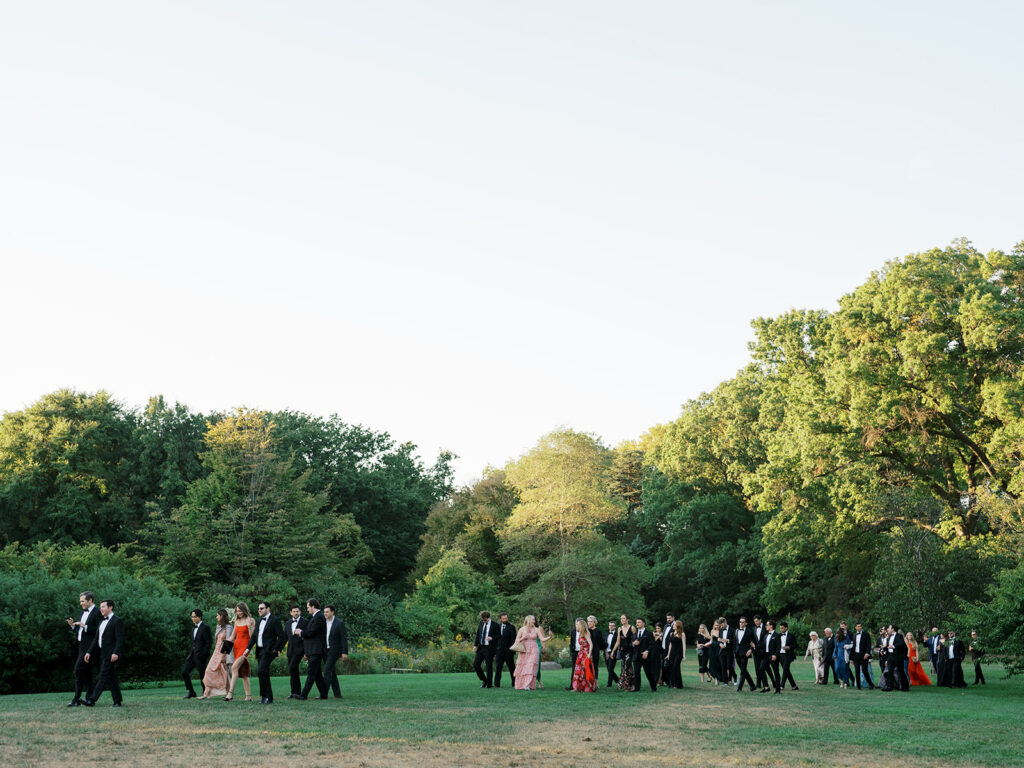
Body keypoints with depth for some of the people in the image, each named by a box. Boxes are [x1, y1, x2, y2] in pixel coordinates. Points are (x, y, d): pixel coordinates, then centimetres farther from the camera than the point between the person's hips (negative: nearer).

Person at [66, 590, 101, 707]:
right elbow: (78, 630, 20)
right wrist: (72, 625, 2)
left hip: (90, 647, -9)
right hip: (82, 646, 9)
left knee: (78, 669, -13)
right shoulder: (83, 612, 18)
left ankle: (77, 699, -9)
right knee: (86, 672, 11)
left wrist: (85, 626, -22)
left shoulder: (97, 613, -11)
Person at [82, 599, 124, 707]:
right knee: (111, 678, 8)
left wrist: (116, 653, -24)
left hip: (111, 655, -9)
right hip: (102, 654, 9)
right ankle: (117, 701, 11)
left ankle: (92, 700, -15)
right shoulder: (102, 622, 21)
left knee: (103, 677, -10)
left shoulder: (117, 621, -7)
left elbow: (120, 639, -15)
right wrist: (89, 652, 11)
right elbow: (96, 639, 20)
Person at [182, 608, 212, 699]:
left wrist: (204, 655, -16)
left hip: (200, 656, -8)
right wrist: (190, 652, 10)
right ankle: (190, 692, 10)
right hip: (192, 655, 8)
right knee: (184, 672, 1)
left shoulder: (205, 628, -9)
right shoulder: (193, 628, 17)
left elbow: (209, 643, -12)